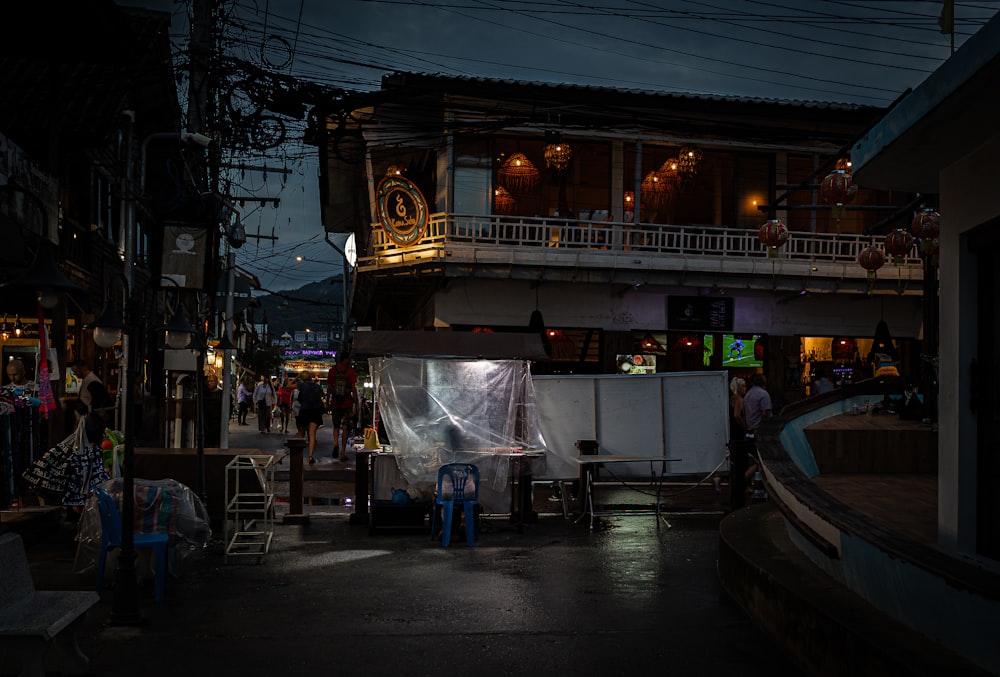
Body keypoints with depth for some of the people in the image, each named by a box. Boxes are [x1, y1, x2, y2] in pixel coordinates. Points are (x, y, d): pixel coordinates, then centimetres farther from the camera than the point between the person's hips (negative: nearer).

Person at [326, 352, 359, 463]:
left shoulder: (332, 370, 3)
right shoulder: (351, 371, -6)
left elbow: (329, 388, 4)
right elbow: (353, 388, -8)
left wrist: (327, 402, 11)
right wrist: (356, 403, -4)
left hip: (335, 403, 2)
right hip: (347, 403, -2)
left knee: (336, 426, 16)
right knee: (345, 428, 5)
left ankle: (336, 443, -12)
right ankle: (343, 453, 4)